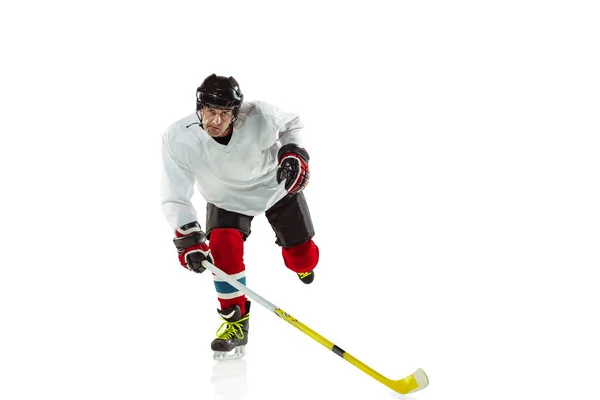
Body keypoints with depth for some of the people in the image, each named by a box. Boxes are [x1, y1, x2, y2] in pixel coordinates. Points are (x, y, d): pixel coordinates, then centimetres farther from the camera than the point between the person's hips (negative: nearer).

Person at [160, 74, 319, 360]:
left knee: (303, 258, 7)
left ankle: (302, 262, 48)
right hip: (226, 199, 0)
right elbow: (175, 196, -29)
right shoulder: (178, 139, -33)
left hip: (278, 185, 0)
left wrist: (293, 153, -26)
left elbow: (291, 123, -10)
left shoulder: (260, 117, -33)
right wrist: (188, 239, -39)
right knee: (222, 247, -26)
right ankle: (236, 322, -8)